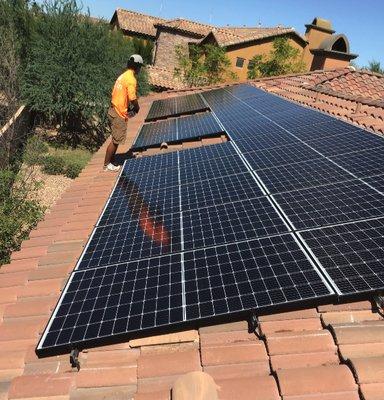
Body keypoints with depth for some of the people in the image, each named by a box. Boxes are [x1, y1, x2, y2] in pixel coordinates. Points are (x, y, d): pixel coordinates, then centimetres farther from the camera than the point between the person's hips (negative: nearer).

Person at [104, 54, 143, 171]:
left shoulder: (123, 76, 13)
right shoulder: (131, 79, -15)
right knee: (115, 140, 1)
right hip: (120, 114, -9)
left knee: (116, 139, 17)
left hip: (114, 110, 9)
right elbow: (133, 99, -21)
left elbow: (114, 94, 16)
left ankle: (110, 161, 25)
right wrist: (136, 108, -1)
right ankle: (107, 164, 10)